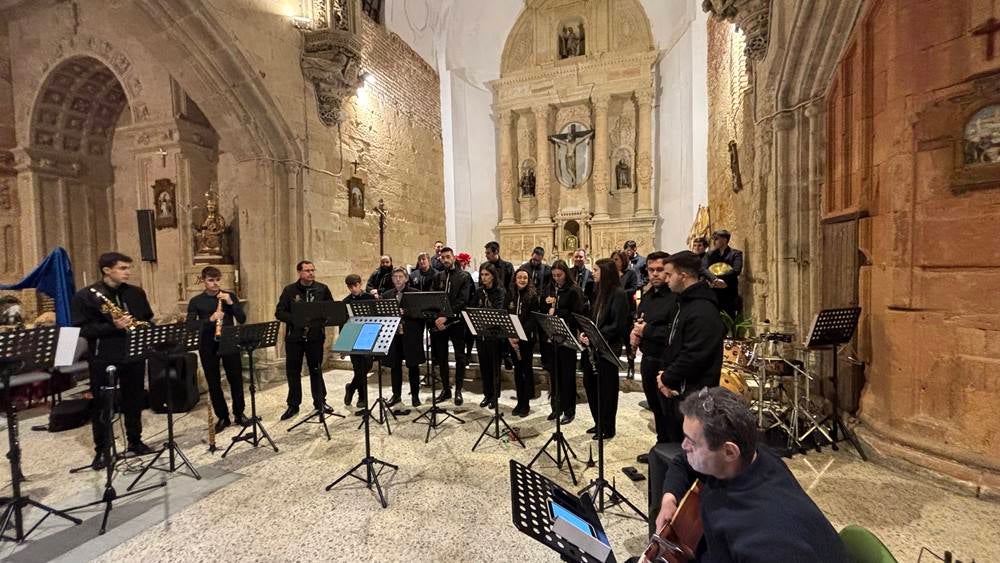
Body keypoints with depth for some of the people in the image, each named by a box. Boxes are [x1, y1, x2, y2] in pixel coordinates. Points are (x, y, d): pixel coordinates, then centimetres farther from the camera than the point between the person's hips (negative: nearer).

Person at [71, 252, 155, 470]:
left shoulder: (136, 293, 6)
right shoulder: (85, 296, -7)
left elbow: (149, 320, 15)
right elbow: (81, 329, -11)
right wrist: (112, 326, -23)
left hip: (134, 354, 4)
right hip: (103, 358, -3)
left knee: (134, 401, 13)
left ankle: (135, 441, 27)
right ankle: (102, 450, 20)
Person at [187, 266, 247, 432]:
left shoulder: (230, 296, 4)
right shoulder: (196, 301, 2)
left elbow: (242, 319, -2)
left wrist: (231, 303, -14)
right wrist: (210, 319, -22)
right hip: (208, 346, 0)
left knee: (236, 379, 6)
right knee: (213, 383, 8)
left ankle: (239, 414, 22)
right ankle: (222, 417, 21)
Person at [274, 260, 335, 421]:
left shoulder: (322, 289, 1)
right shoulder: (289, 290, -1)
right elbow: (279, 312, -4)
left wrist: (320, 320, -14)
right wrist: (296, 320, -19)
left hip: (316, 336, 0)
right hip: (294, 336, 0)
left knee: (316, 370, 10)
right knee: (293, 371, 9)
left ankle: (320, 401, 25)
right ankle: (293, 405, 23)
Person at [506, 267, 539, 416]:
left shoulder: (533, 295, -6)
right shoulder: (510, 294, 5)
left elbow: (533, 318, -12)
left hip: (527, 337, -4)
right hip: (513, 337, 4)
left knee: (526, 368, 4)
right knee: (517, 368, 11)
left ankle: (526, 403, 15)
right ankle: (519, 401, 22)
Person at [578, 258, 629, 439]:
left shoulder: (618, 294, -13)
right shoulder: (600, 292, 12)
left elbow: (618, 325, -18)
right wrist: (585, 333, -1)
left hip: (609, 348, -8)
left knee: (607, 388, 4)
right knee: (590, 384, 13)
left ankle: (608, 428, 21)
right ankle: (598, 423, 30)